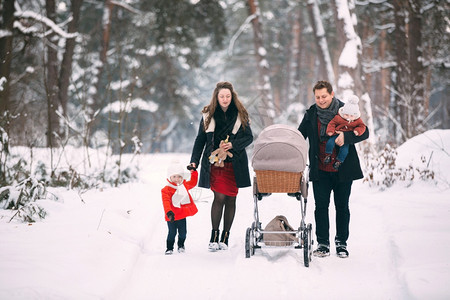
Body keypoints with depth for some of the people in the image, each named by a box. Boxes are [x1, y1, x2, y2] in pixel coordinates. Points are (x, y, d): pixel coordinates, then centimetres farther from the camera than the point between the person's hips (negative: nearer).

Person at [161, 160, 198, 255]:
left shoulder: (184, 185, 6)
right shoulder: (166, 190, -15)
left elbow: (193, 183, 25)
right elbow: (166, 202, -23)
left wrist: (193, 172, 14)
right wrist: (169, 212, -36)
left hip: (182, 215, 5)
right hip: (172, 216, -5)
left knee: (183, 233, 11)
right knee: (172, 233, -2)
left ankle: (181, 245, 34)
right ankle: (169, 248, 14)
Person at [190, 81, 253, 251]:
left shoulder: (240, 115, 6)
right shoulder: (208, 115, 6)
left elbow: (249, 137, 5)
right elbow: (200, 139, 9)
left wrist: (233, 145, -12)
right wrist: (194, 160, 0)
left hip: (234, 164, 1)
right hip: (215, 163, -1)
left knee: (230, 199, 4)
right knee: (219, 197, -12)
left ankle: (225, 237, 15)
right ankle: (214, 236, -2)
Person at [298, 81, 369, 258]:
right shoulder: (311, 115, 3)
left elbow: (364, 132, -10)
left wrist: (346, 136, -27)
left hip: (343, 170, -1)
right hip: (320, 171, 1)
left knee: (342, 207, 8)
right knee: (321, 206, -2)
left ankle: (341, 243, 20)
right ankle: (323, 244, 7)